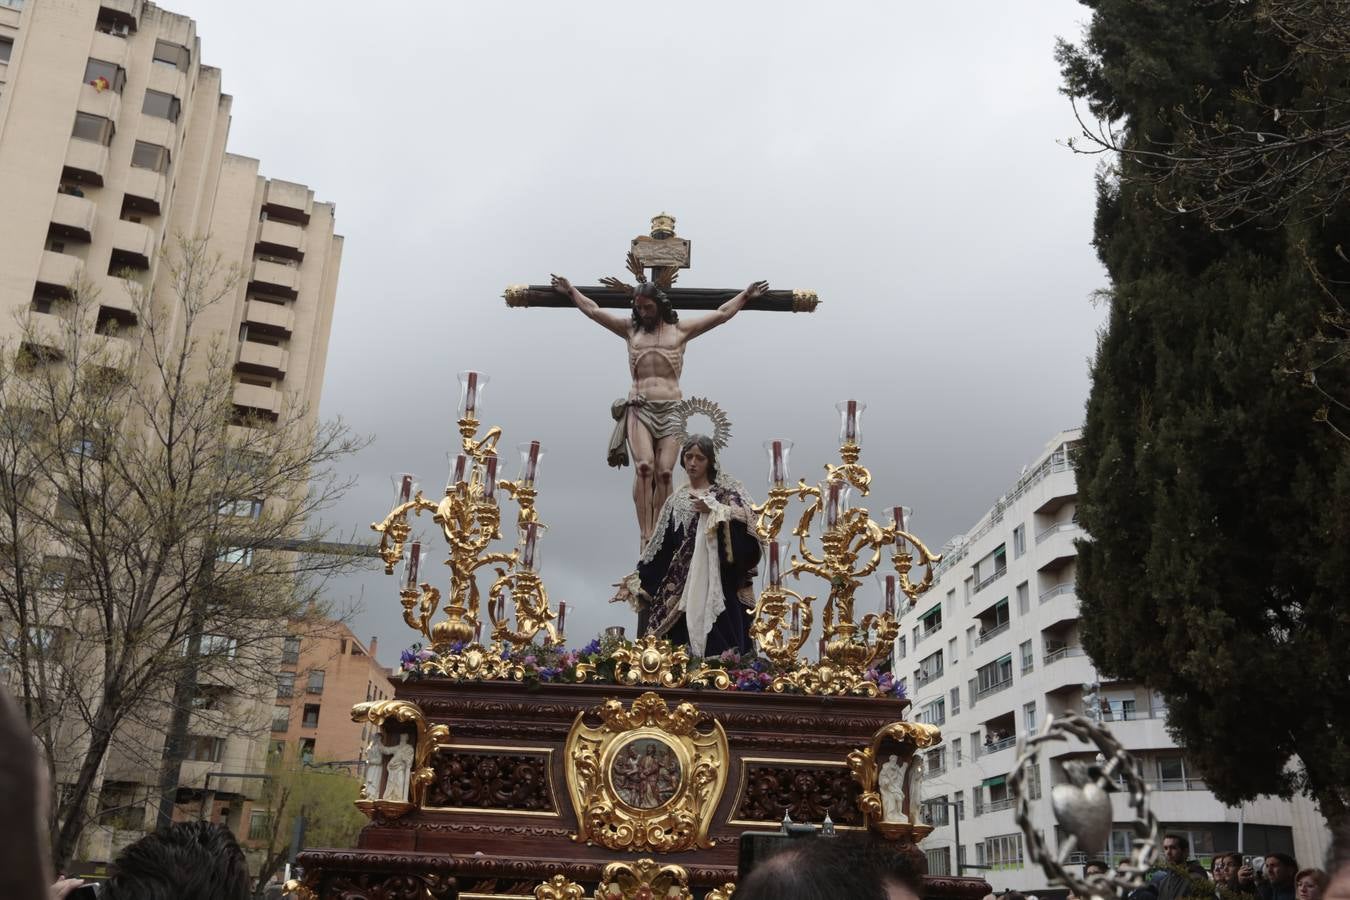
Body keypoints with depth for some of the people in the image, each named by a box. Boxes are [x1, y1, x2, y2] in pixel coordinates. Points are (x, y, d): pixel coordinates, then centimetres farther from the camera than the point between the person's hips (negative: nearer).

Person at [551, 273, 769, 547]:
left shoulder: (680, 330, 15)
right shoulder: (630, 329, 18)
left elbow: (722, 313, 19)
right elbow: (593, 310, 23)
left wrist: (746, 295, 19)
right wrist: (570, 291, 24)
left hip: (671, 409, 0)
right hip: (639, 408, 0)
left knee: (664, 472, -12)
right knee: (644, 466, -21)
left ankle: (657, 535, -6)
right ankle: (645, 536, -24)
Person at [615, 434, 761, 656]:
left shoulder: (726, 488, 9)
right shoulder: (676, 500, 18)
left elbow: (746, 516, -8)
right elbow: (660, 546, 17)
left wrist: (714, 509, -16)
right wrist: (637, 579, 13)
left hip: (718, 581, -3)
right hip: (684, 583, 3)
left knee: (719, 646, -12)